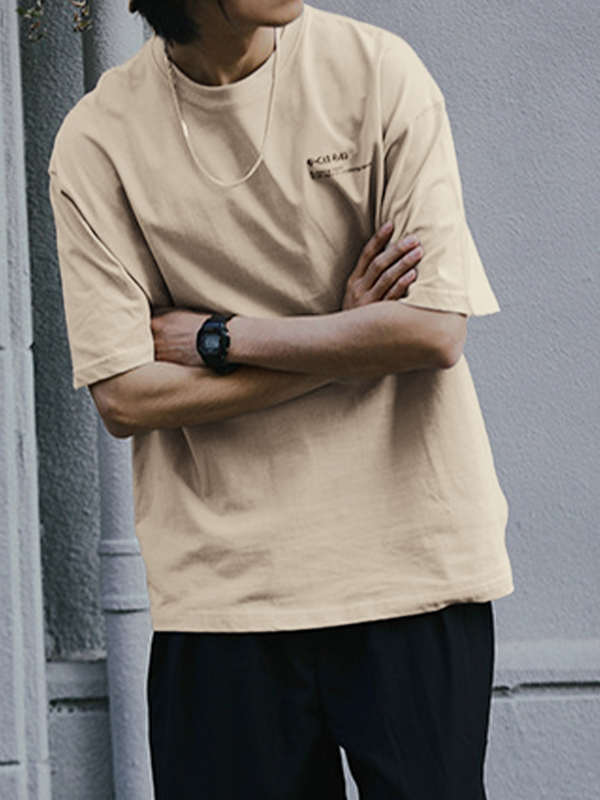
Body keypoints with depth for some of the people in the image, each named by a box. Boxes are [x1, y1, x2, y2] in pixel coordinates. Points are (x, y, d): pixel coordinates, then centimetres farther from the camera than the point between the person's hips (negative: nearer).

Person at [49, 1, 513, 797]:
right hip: (220, 578, 0)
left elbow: (434, 332, -10)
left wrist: (215, 335, -8)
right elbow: (125, 398, -7)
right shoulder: (98, 139, -3)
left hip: (408, 561, 0)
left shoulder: (374, 68, -4)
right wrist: (347, 338, -9)